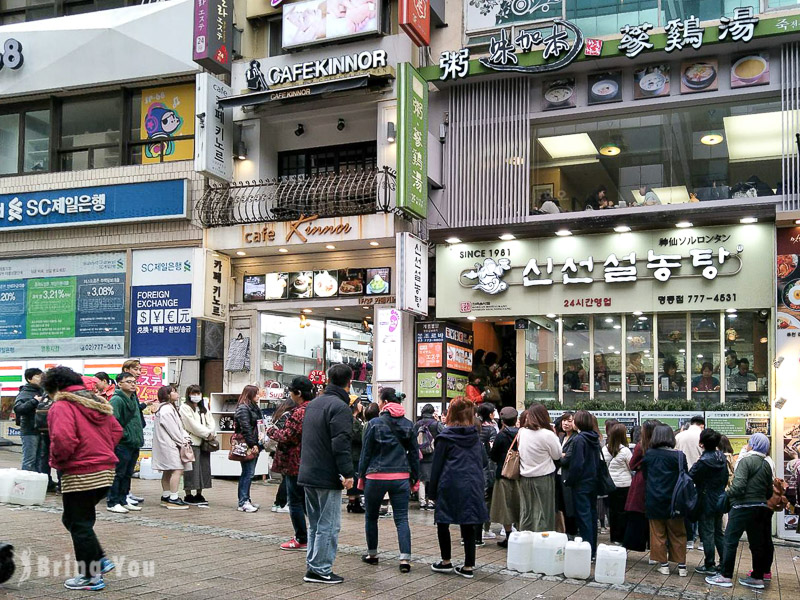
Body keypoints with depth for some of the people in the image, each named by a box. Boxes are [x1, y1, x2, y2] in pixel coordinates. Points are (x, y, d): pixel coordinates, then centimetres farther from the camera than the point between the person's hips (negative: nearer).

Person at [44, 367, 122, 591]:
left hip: (80, 475, -8)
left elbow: (63, 441, -25)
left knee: (79, 525, 5)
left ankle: (91, 577, 12)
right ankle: (99, 560, 17)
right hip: (106, 471, 8)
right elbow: (117, 431, 14)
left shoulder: (61, 407, -12)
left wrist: (56, 461, -7)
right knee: (72, 519, 22)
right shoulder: (97, 404, 13)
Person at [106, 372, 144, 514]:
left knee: (127, 474, 15)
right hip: (122, 444, -9)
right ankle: (113, 502, 4)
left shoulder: (133, 398, 16)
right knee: (118, 474, -3)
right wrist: (124, 434, -18)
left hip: (134, 444, 9)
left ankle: (123, 500, 23)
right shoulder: (116, 400, -14)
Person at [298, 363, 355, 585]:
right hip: (328, 476, -9)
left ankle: (312, 565, 20)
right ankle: (320, 570, 1)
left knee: (315, 523, 17)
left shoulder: (313, 404, 15)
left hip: (308, 474, 9)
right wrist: (348, 473, -20)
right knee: (328, 525, -1)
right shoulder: (340, 407, -14)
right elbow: (341, 444, -21)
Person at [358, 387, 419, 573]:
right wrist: (415, 477, 15)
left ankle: (372, 554, 26)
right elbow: (414, 453, 8)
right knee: (402, 518, 2)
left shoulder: (375, 424, -6)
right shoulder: (408, 425, 4)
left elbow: (366, 452, -3)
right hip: (401, 477, 3)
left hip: (376, 476, -2)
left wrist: (362, 474, 7)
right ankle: (405, 558, -9)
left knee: (371, 516, 16)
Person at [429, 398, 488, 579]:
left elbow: (437, 465, -4)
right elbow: (484, 461, 13)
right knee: (468, 525, 7)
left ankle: (446, 561, 15)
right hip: (472, 486, 4)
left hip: (450, 485, -4)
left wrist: (432, 491, 2)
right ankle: (468, 566, 8)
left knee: (442, 522, 10)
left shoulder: (446, 437, -6)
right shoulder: (475, 436, 7)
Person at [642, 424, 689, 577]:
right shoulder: (678, 455, -10)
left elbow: (645, 476, 5)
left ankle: (664, 564, 10)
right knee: (677, 534, 10)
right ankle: (682, 566, 12)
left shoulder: (648, 455, -5)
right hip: (673, 501, 0)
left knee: (658, 534, 9)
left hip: (653, 500, 0)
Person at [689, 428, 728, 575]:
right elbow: (726, 478, 12)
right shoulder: (722, 458, 2)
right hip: (719, 500, 7)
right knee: (719, 532, 16)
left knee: (707, 533, 1)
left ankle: (709, 565, 6)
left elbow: (690, 478, -17)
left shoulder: (703, 461, -20)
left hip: (706, 502, -7)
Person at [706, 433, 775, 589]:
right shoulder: (766, 465, 10)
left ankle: (725, 576, 0)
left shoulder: (746, 461, -12)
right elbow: (769, 490, 14)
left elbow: (738, 485, -21)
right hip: (760, 508, 7)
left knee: (730, 541, -1)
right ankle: (758, 577, 15)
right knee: (756, 543, 11)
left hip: (743, 507, -7)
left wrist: (728, 495, -5)